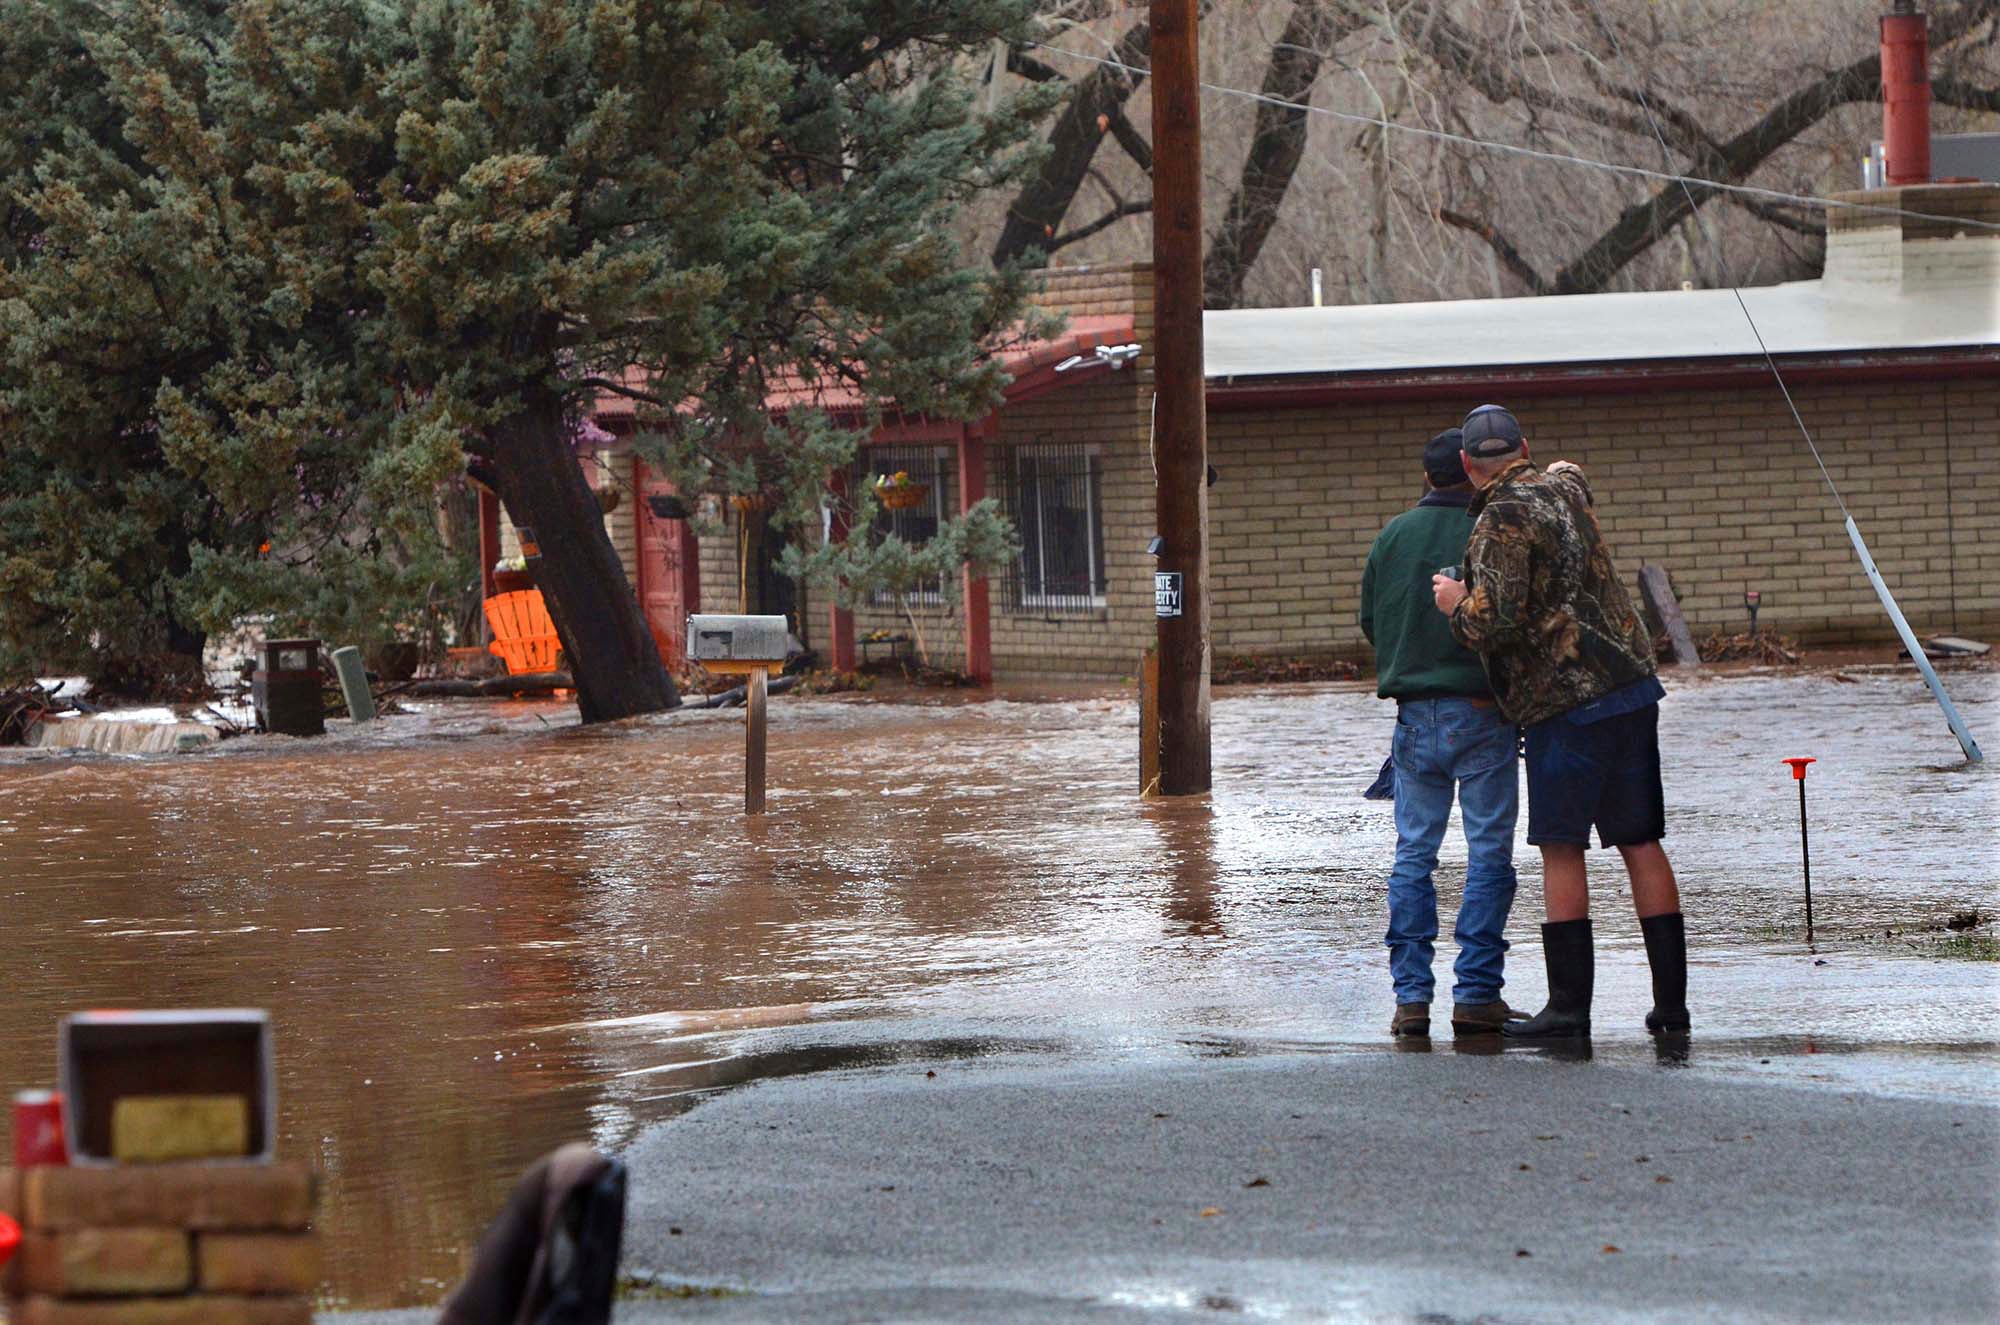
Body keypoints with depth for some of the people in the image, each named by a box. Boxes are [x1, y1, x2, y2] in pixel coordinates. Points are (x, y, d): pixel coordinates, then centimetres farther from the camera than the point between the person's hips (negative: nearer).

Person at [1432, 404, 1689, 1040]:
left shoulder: (1503, 522, -11)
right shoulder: (1563, 488, 13)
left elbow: (1497, 622, -21)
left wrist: (1457, 604, 1)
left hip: (1569, 701, -7)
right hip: (1632, 684, 7)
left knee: (1561, 849, -2)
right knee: (1640, 842, 7)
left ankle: (1569, 1003, -3)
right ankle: (1670, 1000, 5)